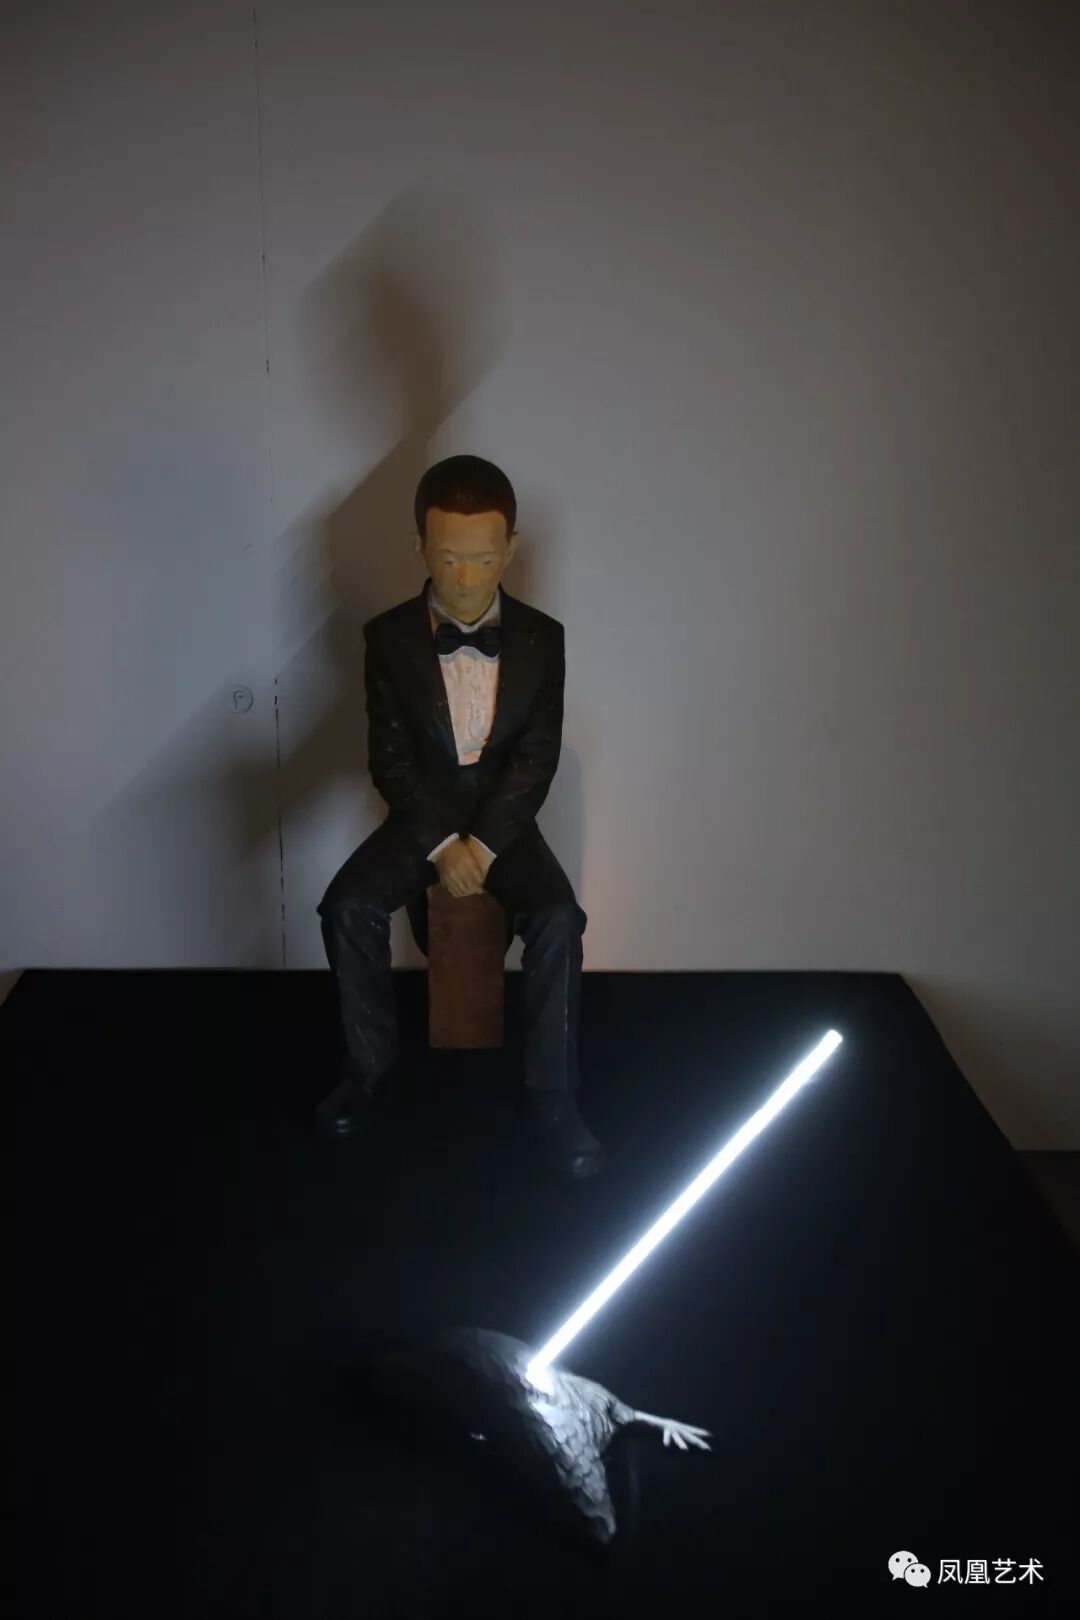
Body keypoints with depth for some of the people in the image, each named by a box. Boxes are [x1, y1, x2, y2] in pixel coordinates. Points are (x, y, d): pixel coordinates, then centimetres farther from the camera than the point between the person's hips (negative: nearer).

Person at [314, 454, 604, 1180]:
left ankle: (553, 1098, -12)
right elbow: (390, 758, -8)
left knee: (558, 920, -26)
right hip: (420, 815, 1)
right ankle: (370, 1061, -1)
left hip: (506, 817, 0)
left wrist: (483, 844, -19)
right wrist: (441, 844, -18)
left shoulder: (543, 638, -9)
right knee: (348, 906, -24)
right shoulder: (389, 636, -9)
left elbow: (537, 757, -9)